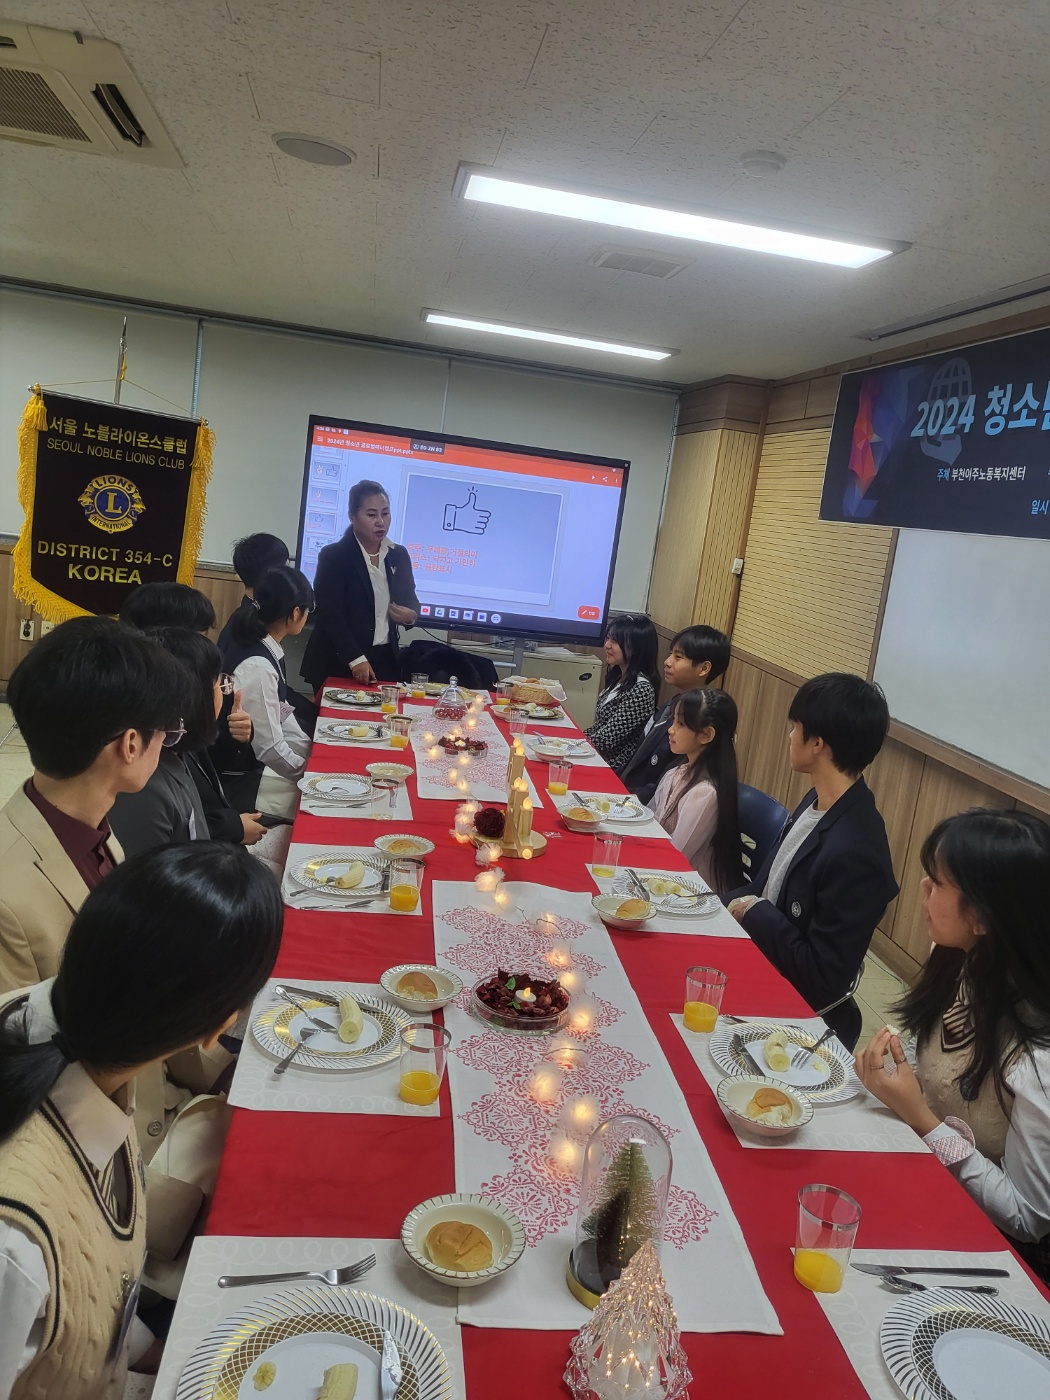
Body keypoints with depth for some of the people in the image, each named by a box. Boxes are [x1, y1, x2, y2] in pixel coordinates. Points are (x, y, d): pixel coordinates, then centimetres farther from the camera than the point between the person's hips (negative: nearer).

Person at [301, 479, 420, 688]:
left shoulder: (399, 555, 7)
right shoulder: (333, 556, -8)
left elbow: (410, 600, 17)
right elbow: (329, 614, -15)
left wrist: (411, 615, -8)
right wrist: (355, 659, -24)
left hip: (386, 661, 4)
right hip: (339, 664, -4)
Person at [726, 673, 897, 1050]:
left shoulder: (855, 852, -30)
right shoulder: (817, 802, -2)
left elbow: (824, 978, -26)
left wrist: (755, 913, -16)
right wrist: (731, 903, -6)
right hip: (757, 960, 7)